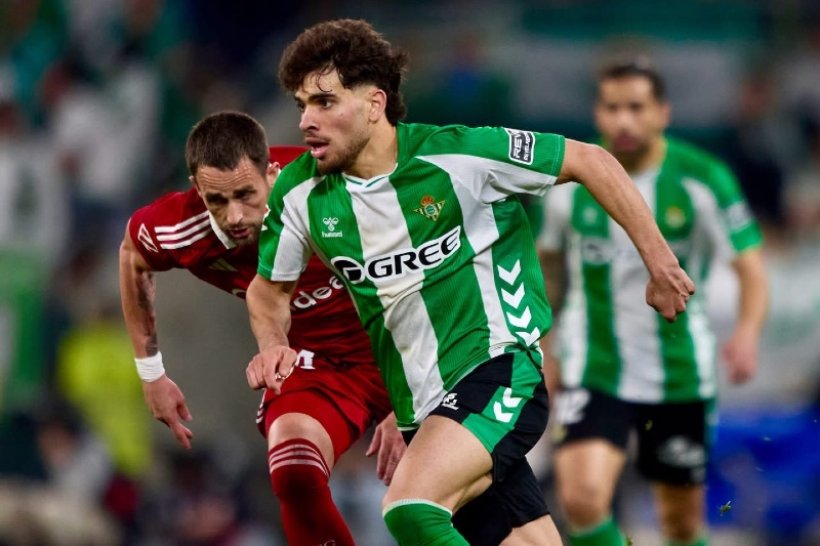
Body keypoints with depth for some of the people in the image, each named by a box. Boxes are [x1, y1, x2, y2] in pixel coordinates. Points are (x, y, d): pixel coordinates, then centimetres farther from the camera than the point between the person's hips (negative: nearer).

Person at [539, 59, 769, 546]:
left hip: (680, 375, 0)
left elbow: (751, 265, -12)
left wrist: (748, 332, -31)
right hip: (593, 373, 0)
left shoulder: (703, 179, -9)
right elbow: (550, 259, 14)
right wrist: (542, 347, 14)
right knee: (583, 499, -22)